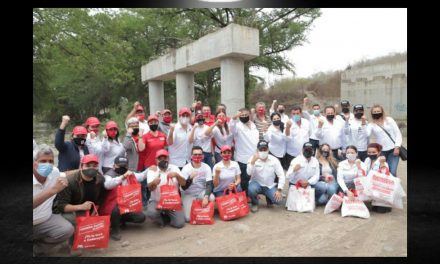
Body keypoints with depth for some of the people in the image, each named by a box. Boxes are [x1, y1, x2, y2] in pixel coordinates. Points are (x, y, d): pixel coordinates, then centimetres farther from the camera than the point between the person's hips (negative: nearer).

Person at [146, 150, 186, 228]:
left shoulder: (174, 168, 1)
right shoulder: (152, 170, -4)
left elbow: (184, 183, -8)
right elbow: (150, 188, -17)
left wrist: (177, 175, -28)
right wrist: (154, 183, -41)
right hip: (156, 201, -1)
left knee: (179, 223, -14)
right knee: (151, 213, -33)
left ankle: (167, 215, 18)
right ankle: (161, 219, 4)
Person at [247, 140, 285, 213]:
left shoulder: (274, 160, -9)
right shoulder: (253, 158, -11)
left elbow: (281, 175, -9)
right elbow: (249, 173, -23)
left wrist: (279, 190, -17)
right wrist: (253, 161, -37)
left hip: (270, 186, 1)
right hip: (257, 184, -1)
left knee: (278, 200, -22)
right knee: (251, 189, -35)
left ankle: (269, 198, 16)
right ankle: (255, 204, -1)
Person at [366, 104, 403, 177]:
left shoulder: (389, 120, 4)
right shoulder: (371, 125, 1)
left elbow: (398, 133, 2)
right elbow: (366, 134, -19)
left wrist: (397, 147, -6)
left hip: (393, 149, 0)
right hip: (381, 151, 0)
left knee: (392, 172, -7)